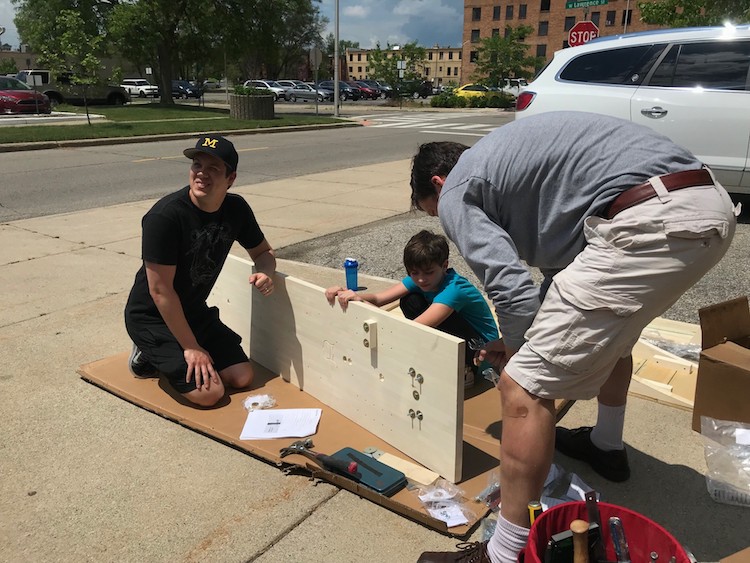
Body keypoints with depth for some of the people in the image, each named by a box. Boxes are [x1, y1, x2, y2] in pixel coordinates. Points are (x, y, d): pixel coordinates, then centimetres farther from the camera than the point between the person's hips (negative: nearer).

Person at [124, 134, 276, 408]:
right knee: (209, 392, -17)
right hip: (152, 317, -6)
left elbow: (263, 252, 7)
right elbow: (160, 290, -24)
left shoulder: (236, 209, -8)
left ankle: (166, 355, 18)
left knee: (242, 377, -1)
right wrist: (191, 347, -19)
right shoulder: (165, 216, -28)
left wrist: (265, 273, -18)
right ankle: (149, 356, 8)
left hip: (195, 311, 7)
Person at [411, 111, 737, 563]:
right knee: (609, 324, 35)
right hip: (708, 204, 11)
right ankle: (607, 446, 54)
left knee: (525, 388, -4)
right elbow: (560, 254, 34)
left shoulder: (457, 191, 6)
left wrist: (522, 352, 15)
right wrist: (530, 341, 35)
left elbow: (512, 287, -5)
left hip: (653, 224, -10)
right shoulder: (500, 156, 32)